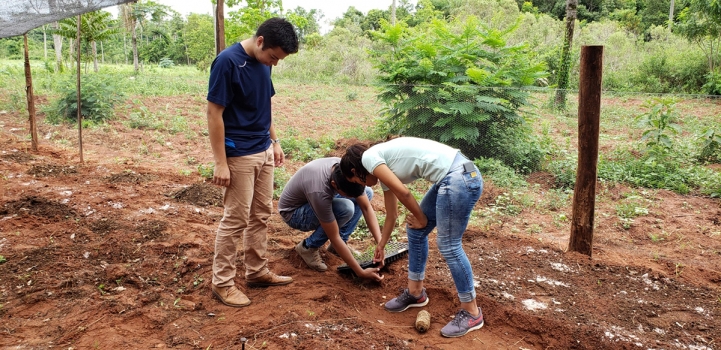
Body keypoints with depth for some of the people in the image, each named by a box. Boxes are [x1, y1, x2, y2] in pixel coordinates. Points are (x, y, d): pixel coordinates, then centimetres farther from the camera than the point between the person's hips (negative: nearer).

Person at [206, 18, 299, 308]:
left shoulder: (263, 63, 6)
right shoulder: (227, 61, -18)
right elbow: (214, 114, -18)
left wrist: (274, 141, 17)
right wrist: (220, 163, -18)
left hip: (263, 152, 8)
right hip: (239, 156, -8)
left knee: (261, 215, 14)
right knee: (235, 220, 0)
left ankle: (257, 272, 28)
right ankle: (222, 282, 14)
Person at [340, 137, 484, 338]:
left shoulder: (369, 158, -2)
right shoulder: (383, 166, 23)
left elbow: (402, 191, -10)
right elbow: (392, 215, 33)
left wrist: (421, 218, 7)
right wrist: (381, 245, 46)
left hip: (459, 178, -10)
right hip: (452, 178, 10)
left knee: (448, 245, -2)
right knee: (415, 231, 16)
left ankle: (471, 313, 12)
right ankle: (415, 292, 31)